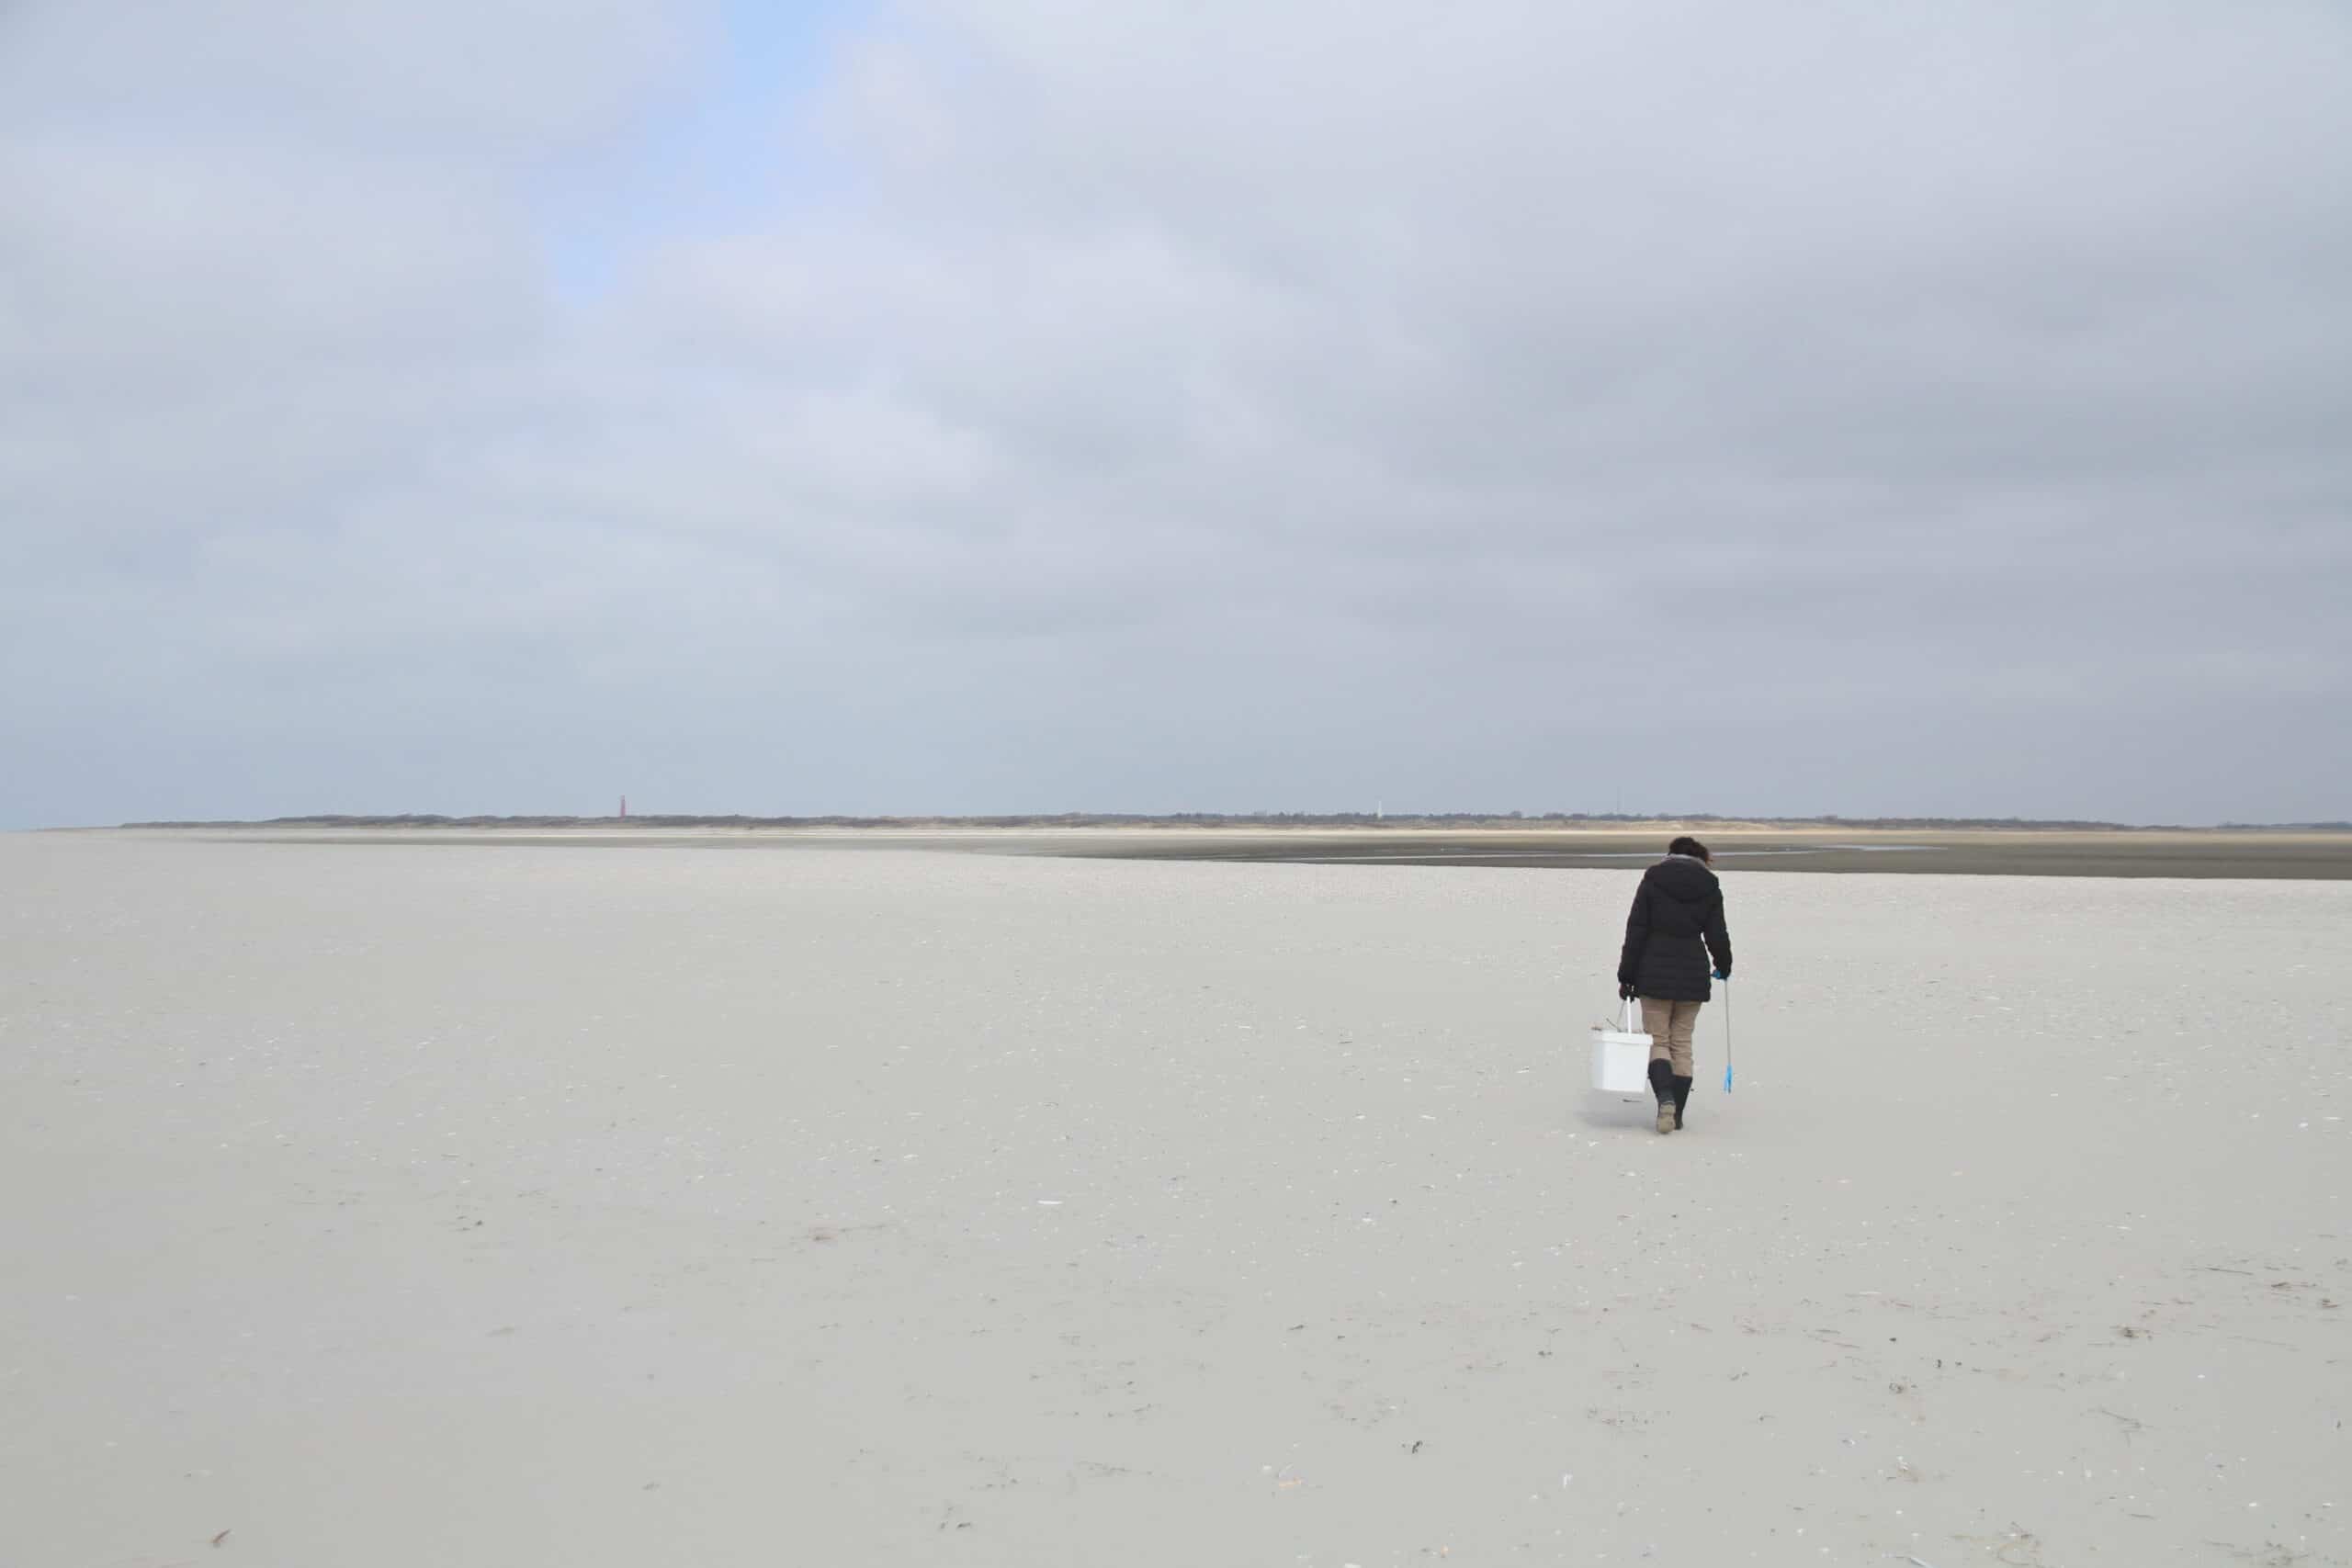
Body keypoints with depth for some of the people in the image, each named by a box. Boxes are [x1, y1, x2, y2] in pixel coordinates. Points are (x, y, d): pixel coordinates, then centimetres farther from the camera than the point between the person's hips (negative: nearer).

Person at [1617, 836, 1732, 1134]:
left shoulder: (1652, 880, -2)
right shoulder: (1710, 886, 2)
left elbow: (1636, 931, -4)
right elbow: (1716, 935, 4)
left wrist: (1626, 976, -1)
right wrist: (1724, 966, 24)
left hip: (1655, 974, -2)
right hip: (1693, 974, 2)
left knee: (1657, 1040, 4)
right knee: (1682, 1043, 11)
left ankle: (1665, 1098, -20)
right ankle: (1677, 1113, 11)